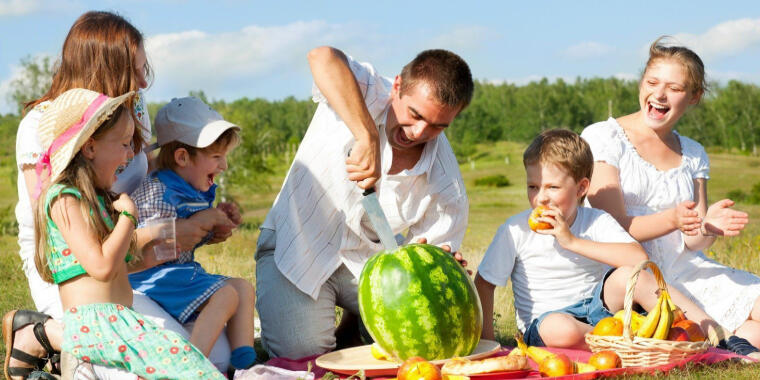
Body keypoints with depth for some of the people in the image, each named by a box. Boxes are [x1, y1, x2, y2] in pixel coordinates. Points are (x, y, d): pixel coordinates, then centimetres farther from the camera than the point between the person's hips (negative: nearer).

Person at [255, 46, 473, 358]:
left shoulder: (447, 188, -15)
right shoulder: (366, 93, -23)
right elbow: (323, 58, -46)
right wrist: (367, 137, -54)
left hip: (367, 261, 3)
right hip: (297, 244, -3)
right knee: (303, 350, -21)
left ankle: (354, 323, 18)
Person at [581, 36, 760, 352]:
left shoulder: (693, 155, 14)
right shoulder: (602, 138, -3)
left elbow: (692, 242, 8)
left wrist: (710, 228, -16)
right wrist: (671, 220, -28)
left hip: (683, 269, 5)